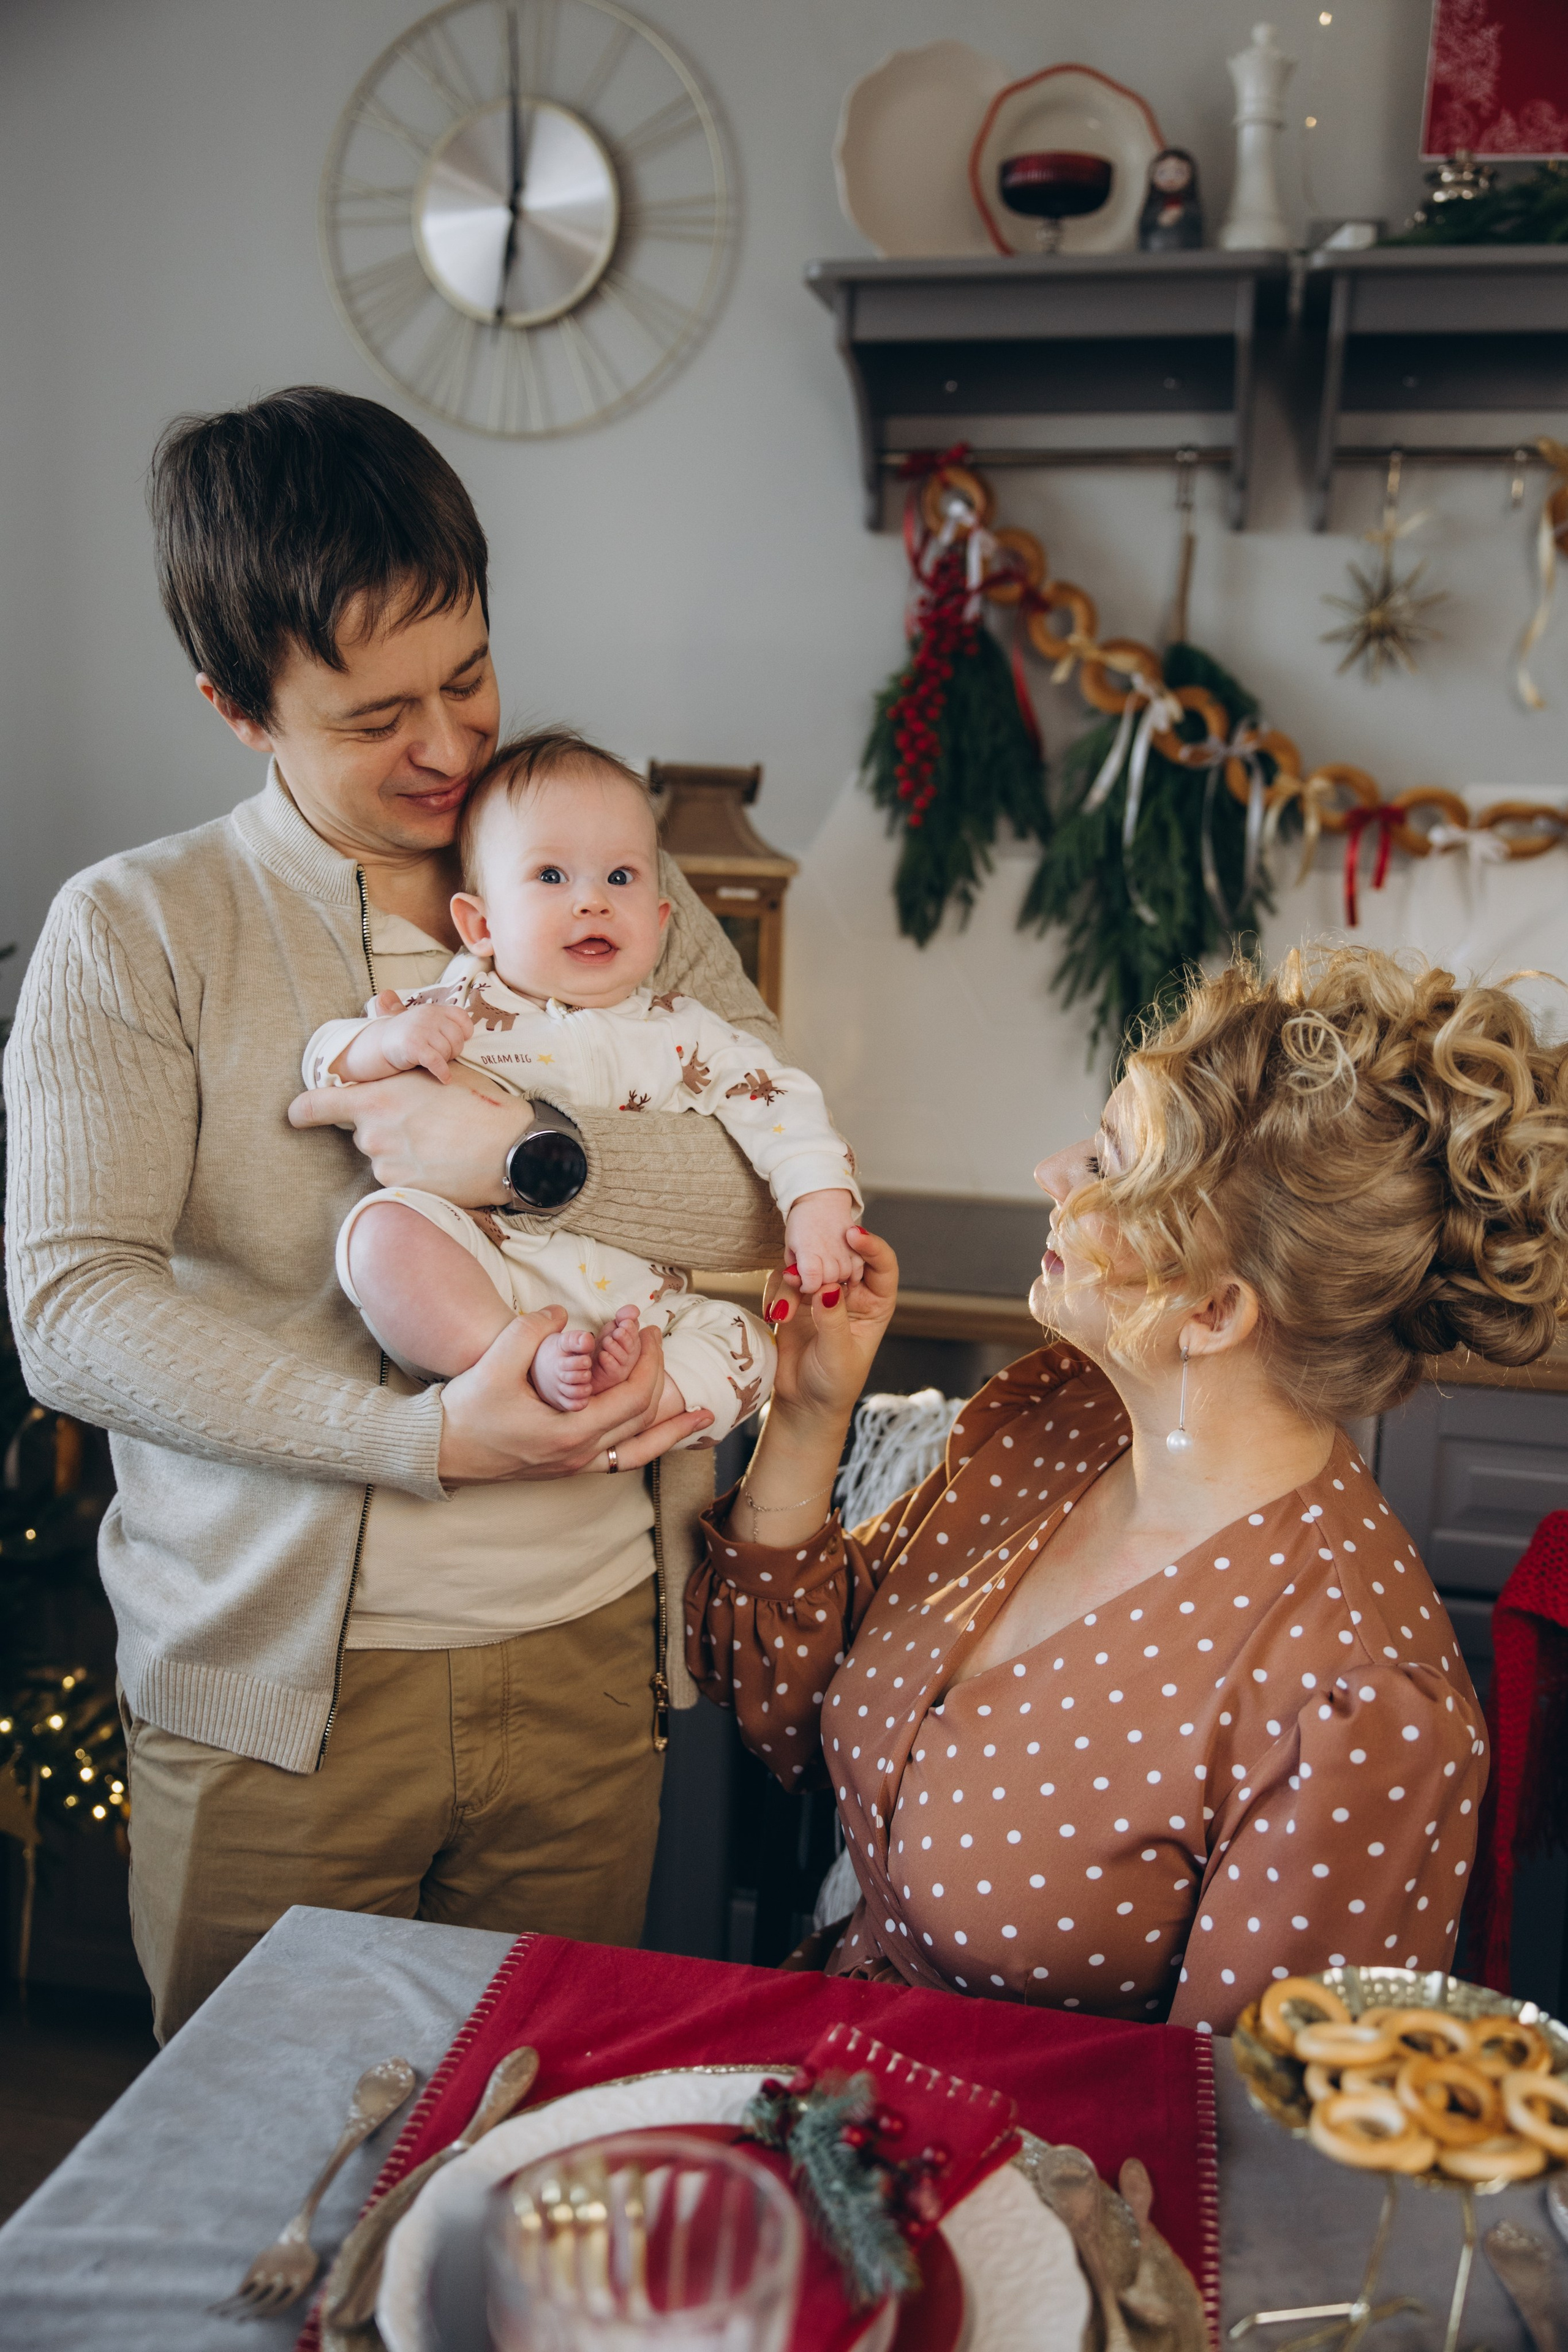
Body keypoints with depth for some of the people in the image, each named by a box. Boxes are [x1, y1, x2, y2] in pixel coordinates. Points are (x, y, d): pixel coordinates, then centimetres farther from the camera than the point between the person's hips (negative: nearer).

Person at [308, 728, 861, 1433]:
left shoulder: (684, 1033, 9)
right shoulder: (460, 1010, 5)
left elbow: (781, 1105, 5)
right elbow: (325, 1065, 3)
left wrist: (818, 1207, -12)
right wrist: (385, 1044, -20)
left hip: (635, 1308, 2)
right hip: (479, 1298, -2)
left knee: (751, 1348, -17)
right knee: (380, 1229, -28)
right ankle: (528, 1363, -30)